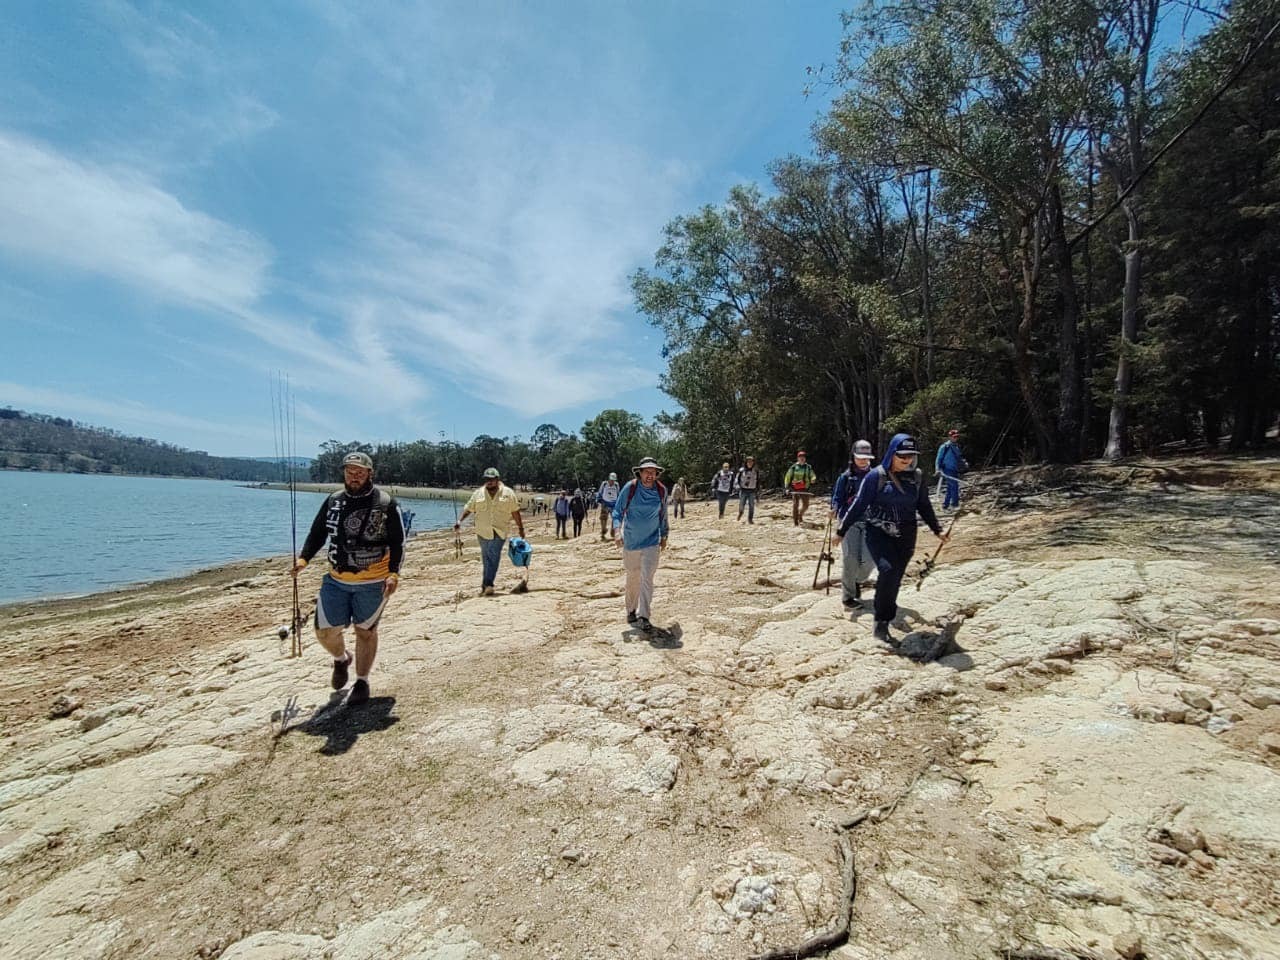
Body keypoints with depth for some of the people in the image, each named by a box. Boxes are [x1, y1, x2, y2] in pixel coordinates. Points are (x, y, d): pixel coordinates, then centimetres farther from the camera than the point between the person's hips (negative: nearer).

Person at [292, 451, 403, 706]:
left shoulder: (386, 503, -7)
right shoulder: (333, 501, 4)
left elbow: (397, 542, -6)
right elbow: (317, 533, 11)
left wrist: (394, 573, -17)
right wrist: (303, 558, -5)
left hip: (373, 583, -3)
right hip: (336, 581, 4)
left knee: (365, 632, 8)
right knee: (325, 631, 5)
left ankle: (362, 682, 25)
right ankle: (341, 659, 38)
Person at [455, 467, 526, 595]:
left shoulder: (508, 493, 2)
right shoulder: (478, 493, 8)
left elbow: (515, 511, 5)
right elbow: (468, 509, 9)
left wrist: (521, 528, 7)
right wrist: (460, 521, -5)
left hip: (499, 531, -2)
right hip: (483, 531, 3)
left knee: (493, 557, -13)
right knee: (486, 558, 9)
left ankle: (487, 584, -16)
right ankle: (486, 585, 17)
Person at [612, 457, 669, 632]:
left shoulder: (661, 491, -3)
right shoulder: (630, 488, -10)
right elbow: (617, 511, -4)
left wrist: (664, 536, 16)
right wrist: (617, 530, -18)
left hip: (651, 542, 0)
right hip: (630, 541, 0)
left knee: (647, 579, -10)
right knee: (633, 578, 14)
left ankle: (643, 617, -8)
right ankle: (631, 610, 32)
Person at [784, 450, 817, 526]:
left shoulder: (808, 467, 7)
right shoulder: (793, 467, 0)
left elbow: (813, 476, 14)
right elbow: (787, 477, 3)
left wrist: (812, 480, -10)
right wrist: (787, 487, -3)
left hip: (805, 489, 2)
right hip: (795, 489, -2)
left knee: (805, 505, 0)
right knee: (795, 505, -2)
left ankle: (800, 514, 32)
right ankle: (795, 522, 6)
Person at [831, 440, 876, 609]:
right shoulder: (845, 477, 3)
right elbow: (837, 498, 1)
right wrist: (834, 509, -19)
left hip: (869, 522, 2)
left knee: (870, 560, -3)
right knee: (850, 558, -9)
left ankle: (857, 581, 30)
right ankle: (847, 595, 5)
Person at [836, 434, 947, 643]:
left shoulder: (917, 476, 3)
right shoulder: (877, 476, -9)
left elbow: (924, 506, 16)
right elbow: (859, 504, -5)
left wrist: (937, 530, 18)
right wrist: (842, 530, -3)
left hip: (906, 537, 5)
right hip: (879, 533, -4)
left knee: (895, 578, 7)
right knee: (888, 570, -23)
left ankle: (884, 619, 23)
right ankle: (881, 623, -13)